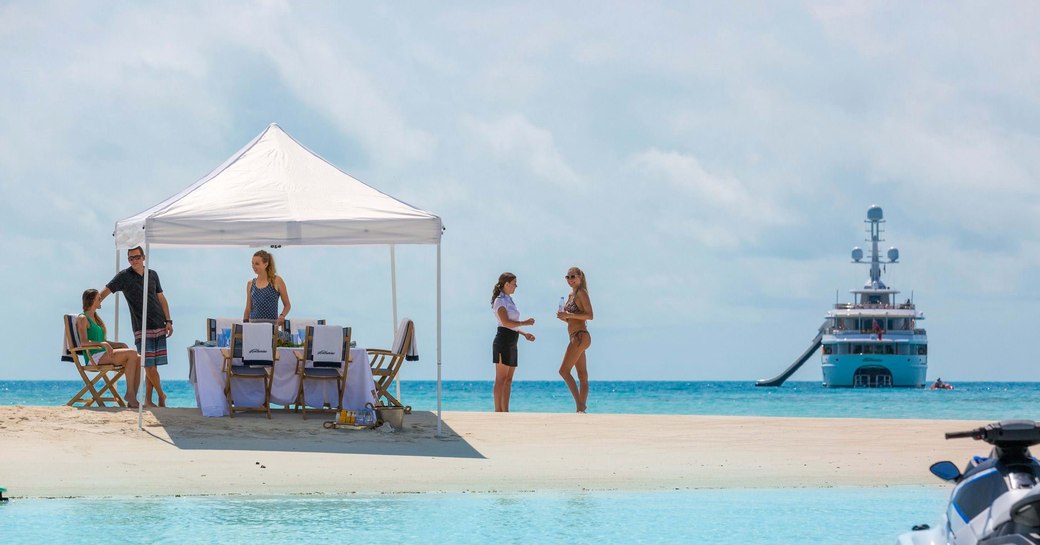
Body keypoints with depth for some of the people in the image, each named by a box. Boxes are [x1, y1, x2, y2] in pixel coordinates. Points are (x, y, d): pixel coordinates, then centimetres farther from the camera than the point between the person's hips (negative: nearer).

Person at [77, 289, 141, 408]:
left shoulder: (96, 318, 25)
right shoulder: (82, 319, -2)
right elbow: (84, 342, -15)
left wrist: (121, 345, 11)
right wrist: (102, 344, -28)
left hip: (103, 355, 9)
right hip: (93, 357, -9)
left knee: (138, 358, -11)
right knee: (131, 354, -24)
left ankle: (133, 398, -20)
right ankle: (129, 393, -23)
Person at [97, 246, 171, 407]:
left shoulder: (152, 275, 11)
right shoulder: (124, 276, -2)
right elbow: (105, 291, -10)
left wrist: (168, 321, 10)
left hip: (159, 326, 4)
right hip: (142, 328, -4)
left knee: (152, 365, 2)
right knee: (149, 364, -9)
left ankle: (148, 400, 6)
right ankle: (161, 396, 5)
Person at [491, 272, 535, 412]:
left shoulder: (508, 300, 20)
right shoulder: (500, 300, -8)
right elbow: (505, 322, -17)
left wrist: (524, 333, 14)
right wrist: (524, 323, -9)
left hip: (511, 343, 9)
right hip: (503, 341, -9)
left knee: (508, 379, 7)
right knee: (501, 379, -10)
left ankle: (505, 411, 7)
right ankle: (498, 411, -12)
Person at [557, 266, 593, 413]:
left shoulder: (581, 293, -9)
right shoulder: (572, 295, 18)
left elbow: (589, 315, -17)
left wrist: (569, 315, -21)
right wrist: (564, 317, 5)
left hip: (580, 336, -10)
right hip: (576, 337, 10)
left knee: (564, 370, -15)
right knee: (583, 376, 8)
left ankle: (579, 404, -17)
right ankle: (581, 407, 7)